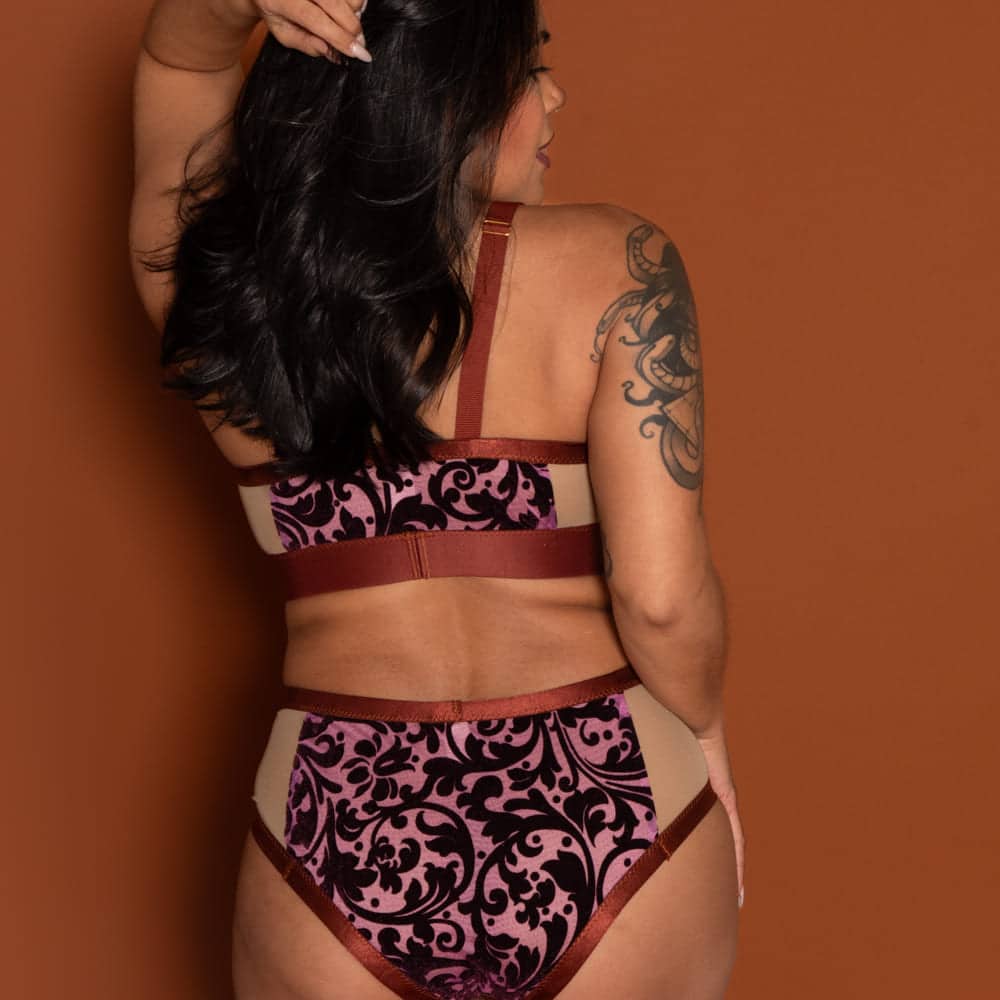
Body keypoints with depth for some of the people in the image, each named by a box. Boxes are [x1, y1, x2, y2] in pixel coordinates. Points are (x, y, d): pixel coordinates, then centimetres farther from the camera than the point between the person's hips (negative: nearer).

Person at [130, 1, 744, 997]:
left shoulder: (213, 280, -3)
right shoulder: (611, 266, -13)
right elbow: (663, 599, -17)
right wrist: (703, 730, 3)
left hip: (341, 846, 2)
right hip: (615, 831, -1)